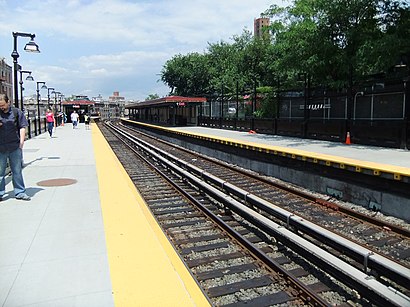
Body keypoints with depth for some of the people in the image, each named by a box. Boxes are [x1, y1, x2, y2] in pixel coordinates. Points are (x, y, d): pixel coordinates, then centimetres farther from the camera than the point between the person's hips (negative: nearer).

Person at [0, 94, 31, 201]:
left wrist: (21, 142, -3)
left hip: (15, 147, -1)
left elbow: (22, 127, 3)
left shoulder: (17, 112, 3)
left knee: (17, 171, 8)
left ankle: (20, 192, 16)